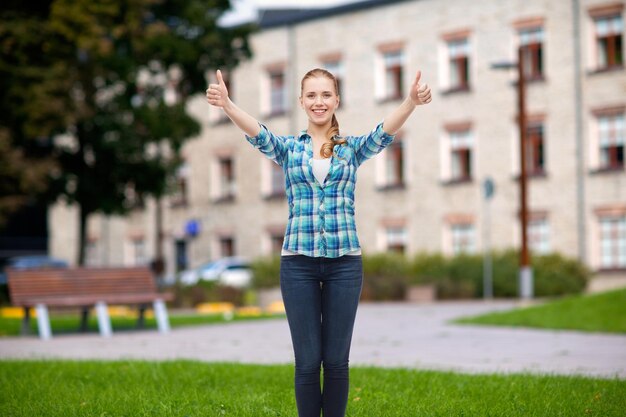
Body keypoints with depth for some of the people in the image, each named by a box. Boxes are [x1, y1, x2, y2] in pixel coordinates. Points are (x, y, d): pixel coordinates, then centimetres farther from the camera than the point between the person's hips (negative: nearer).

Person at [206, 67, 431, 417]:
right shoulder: (288, 148, 6)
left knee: (337, 360, 4)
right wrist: (226, 104, -35)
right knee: (307, 361, 2)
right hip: (299, 262, 0)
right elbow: (257, 132, -14)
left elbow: (386, 132, -12)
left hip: (345, 261, 1)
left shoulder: (352, 148, 7)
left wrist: (411, 102, -34)